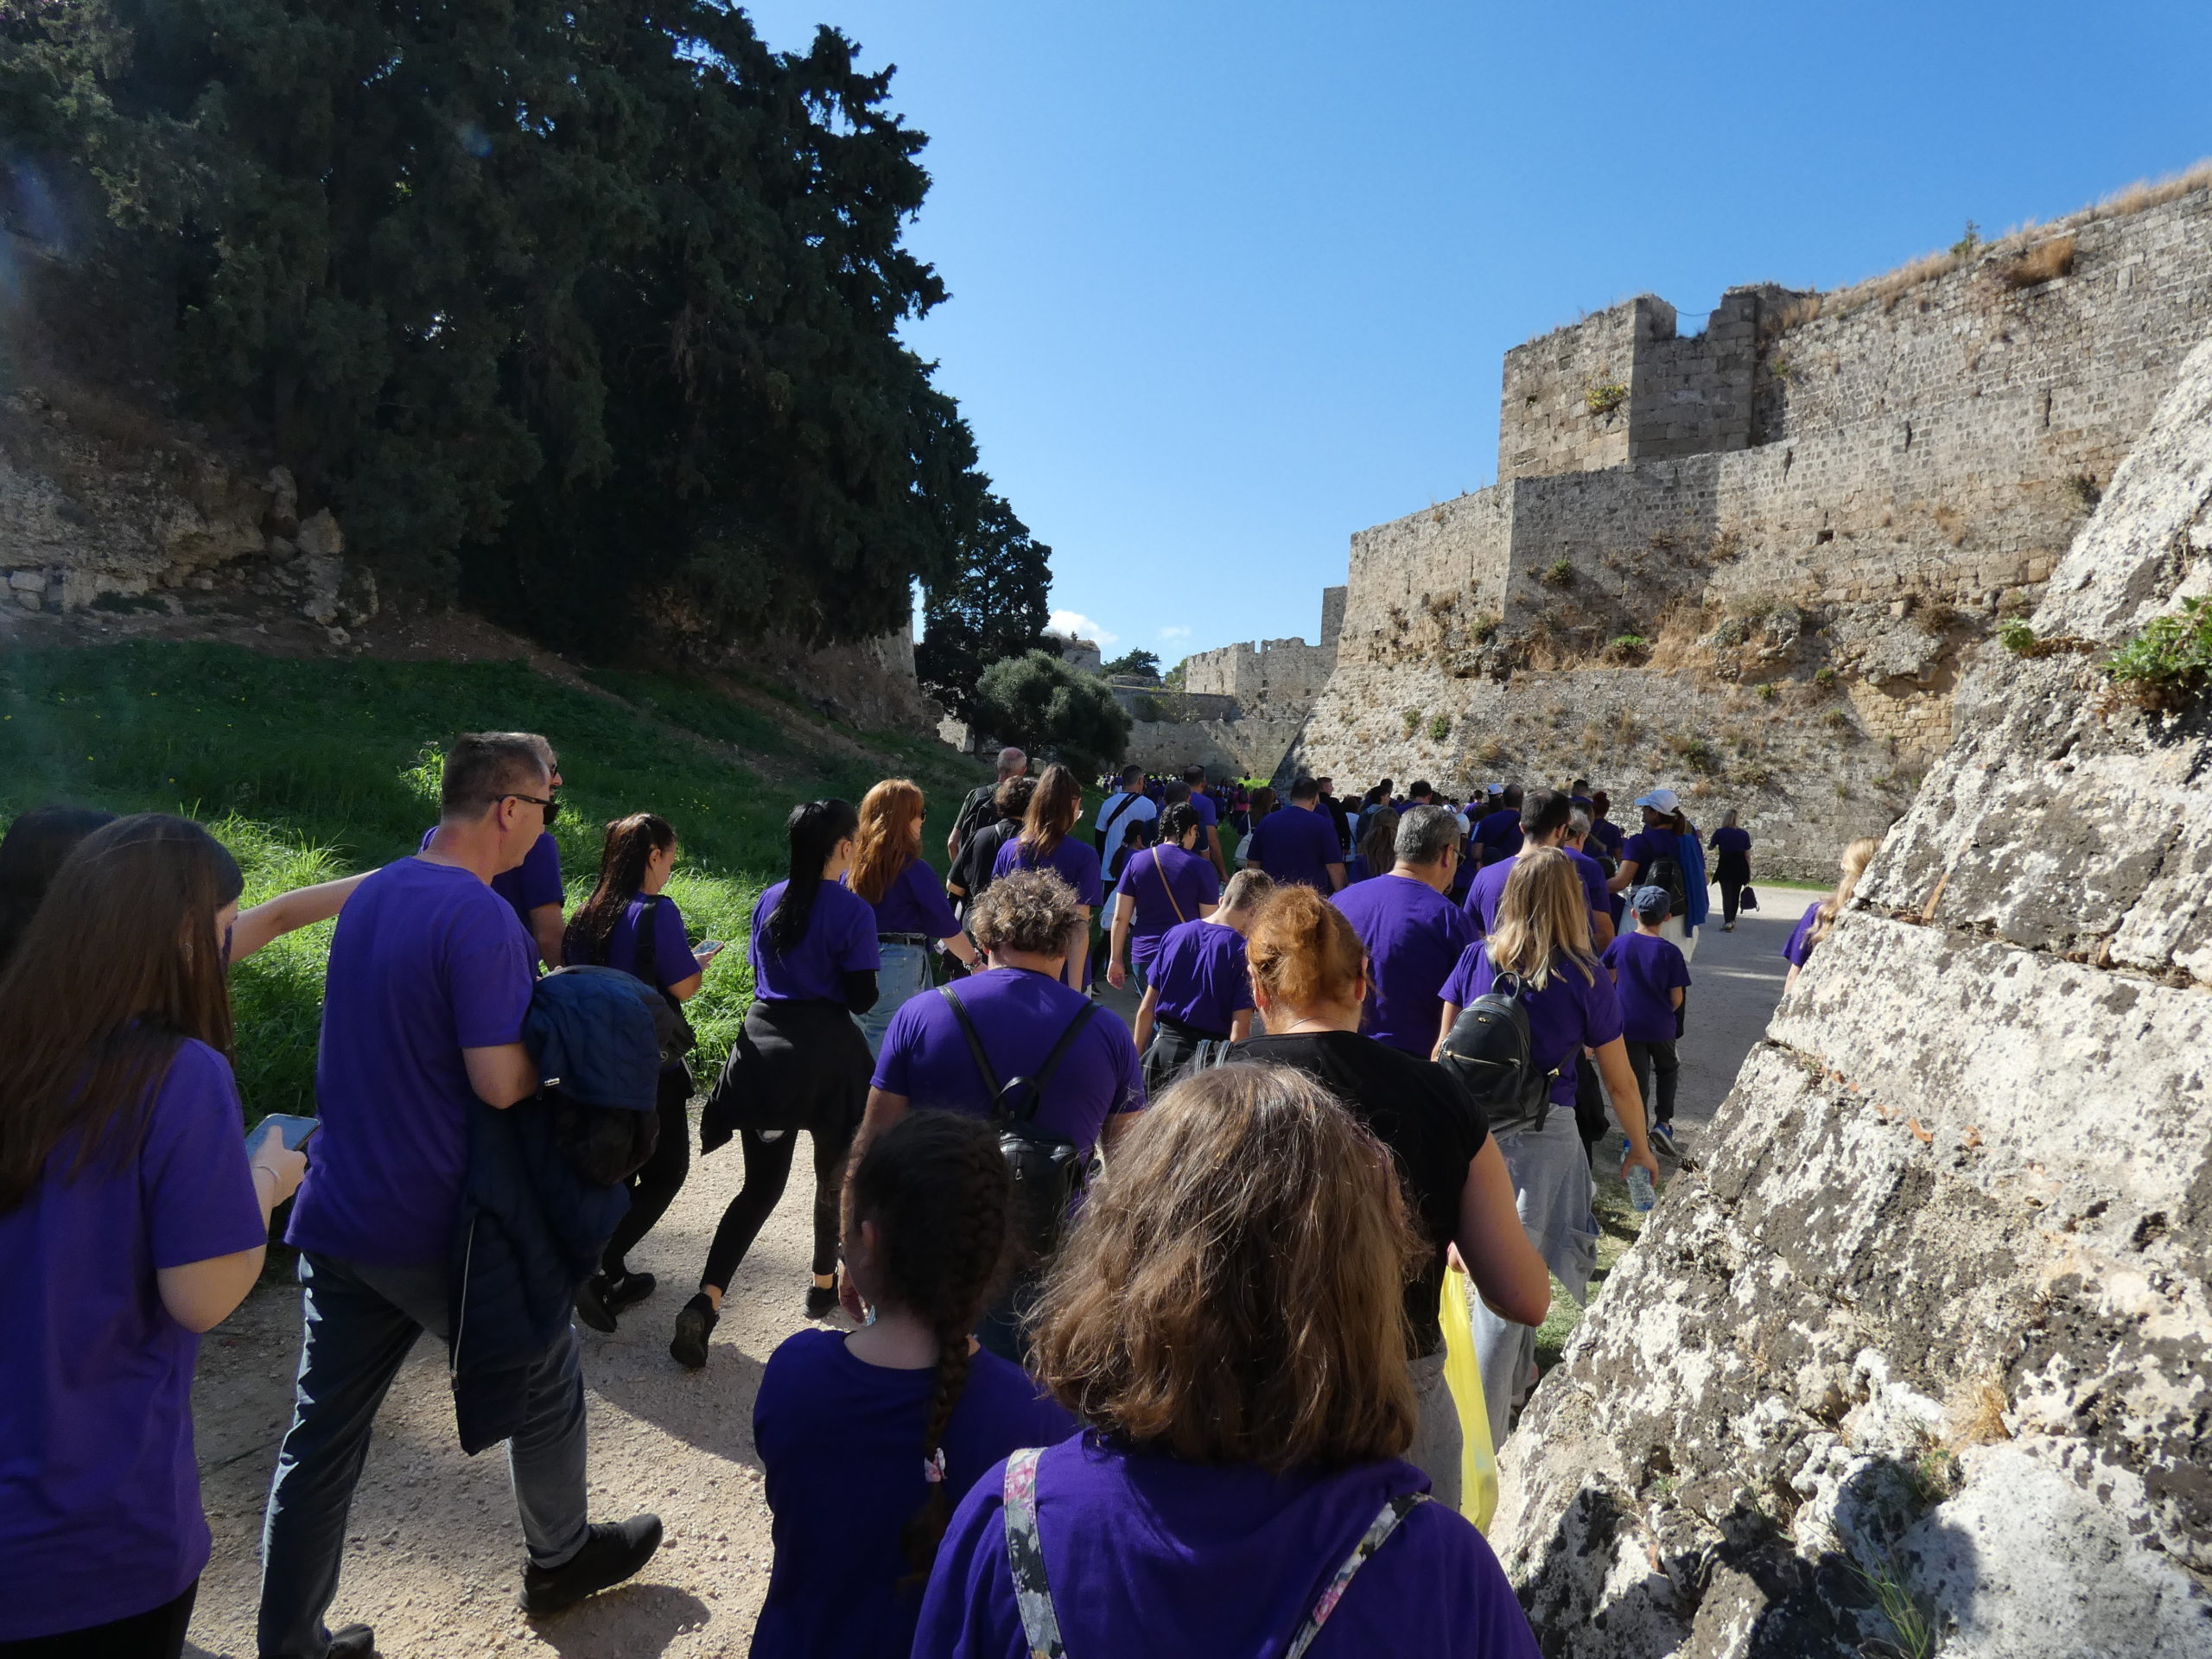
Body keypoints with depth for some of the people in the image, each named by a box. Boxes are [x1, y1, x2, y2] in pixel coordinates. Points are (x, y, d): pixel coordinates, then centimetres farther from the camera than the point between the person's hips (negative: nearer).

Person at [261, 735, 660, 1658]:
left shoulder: (372, 894, 7)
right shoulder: (482, 920, -21)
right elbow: (500, 1083, -26)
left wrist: (528, 1002, 12)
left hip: (337, 1215, 7)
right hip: (437, 1228, -7)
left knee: (322, 1435, 13)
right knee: (543, 1379, 16)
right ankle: (558, 1560, 35)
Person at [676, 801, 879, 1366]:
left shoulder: (768, 902, 5)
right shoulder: (853, 911, -12)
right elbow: (862, 999, -11)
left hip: (764, 1046, 4)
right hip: (826, 1053, -4)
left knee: (760, 1184, 9)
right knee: (835, 1172, 19)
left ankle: (705, 1302, -5)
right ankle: (825, 1285, 33)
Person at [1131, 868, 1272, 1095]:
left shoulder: (1173, 934, 4)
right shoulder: (1243, 953, -11)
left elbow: (1145, 1010, 8)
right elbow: (1239, 1032, -15)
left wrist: (1137, 1059, 17)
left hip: (1162, 1050, 5)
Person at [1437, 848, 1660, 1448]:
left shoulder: (1476, 960, -2)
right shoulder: (1586, 980, -8)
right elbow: (1619, 1082, 1)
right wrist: (1641, 1149, 17)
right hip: (1544, 1136, -3)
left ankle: (1517, 1377, 44)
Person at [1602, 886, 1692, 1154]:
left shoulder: (1621, 943, -7)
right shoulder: (1670, 952, -11)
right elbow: (1676, 998, -7)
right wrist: (1665, 1012, 12)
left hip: (1628, 1025, 1)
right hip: (1660, 1027, -1)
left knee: (1637, 1082, 8)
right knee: (1668, 1069, 25)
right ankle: (1663, 1122, 15)